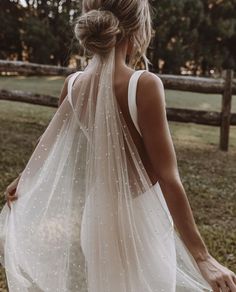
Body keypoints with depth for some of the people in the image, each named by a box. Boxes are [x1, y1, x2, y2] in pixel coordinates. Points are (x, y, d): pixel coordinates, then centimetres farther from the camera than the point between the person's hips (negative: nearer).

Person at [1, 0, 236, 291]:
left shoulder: (74, 85, -5)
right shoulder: (144, 85, -22)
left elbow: (49, 143, 12)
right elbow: (167, 178, -23)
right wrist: (202, 257, -17)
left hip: (98, 215, 5)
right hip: (139, 218, -5)